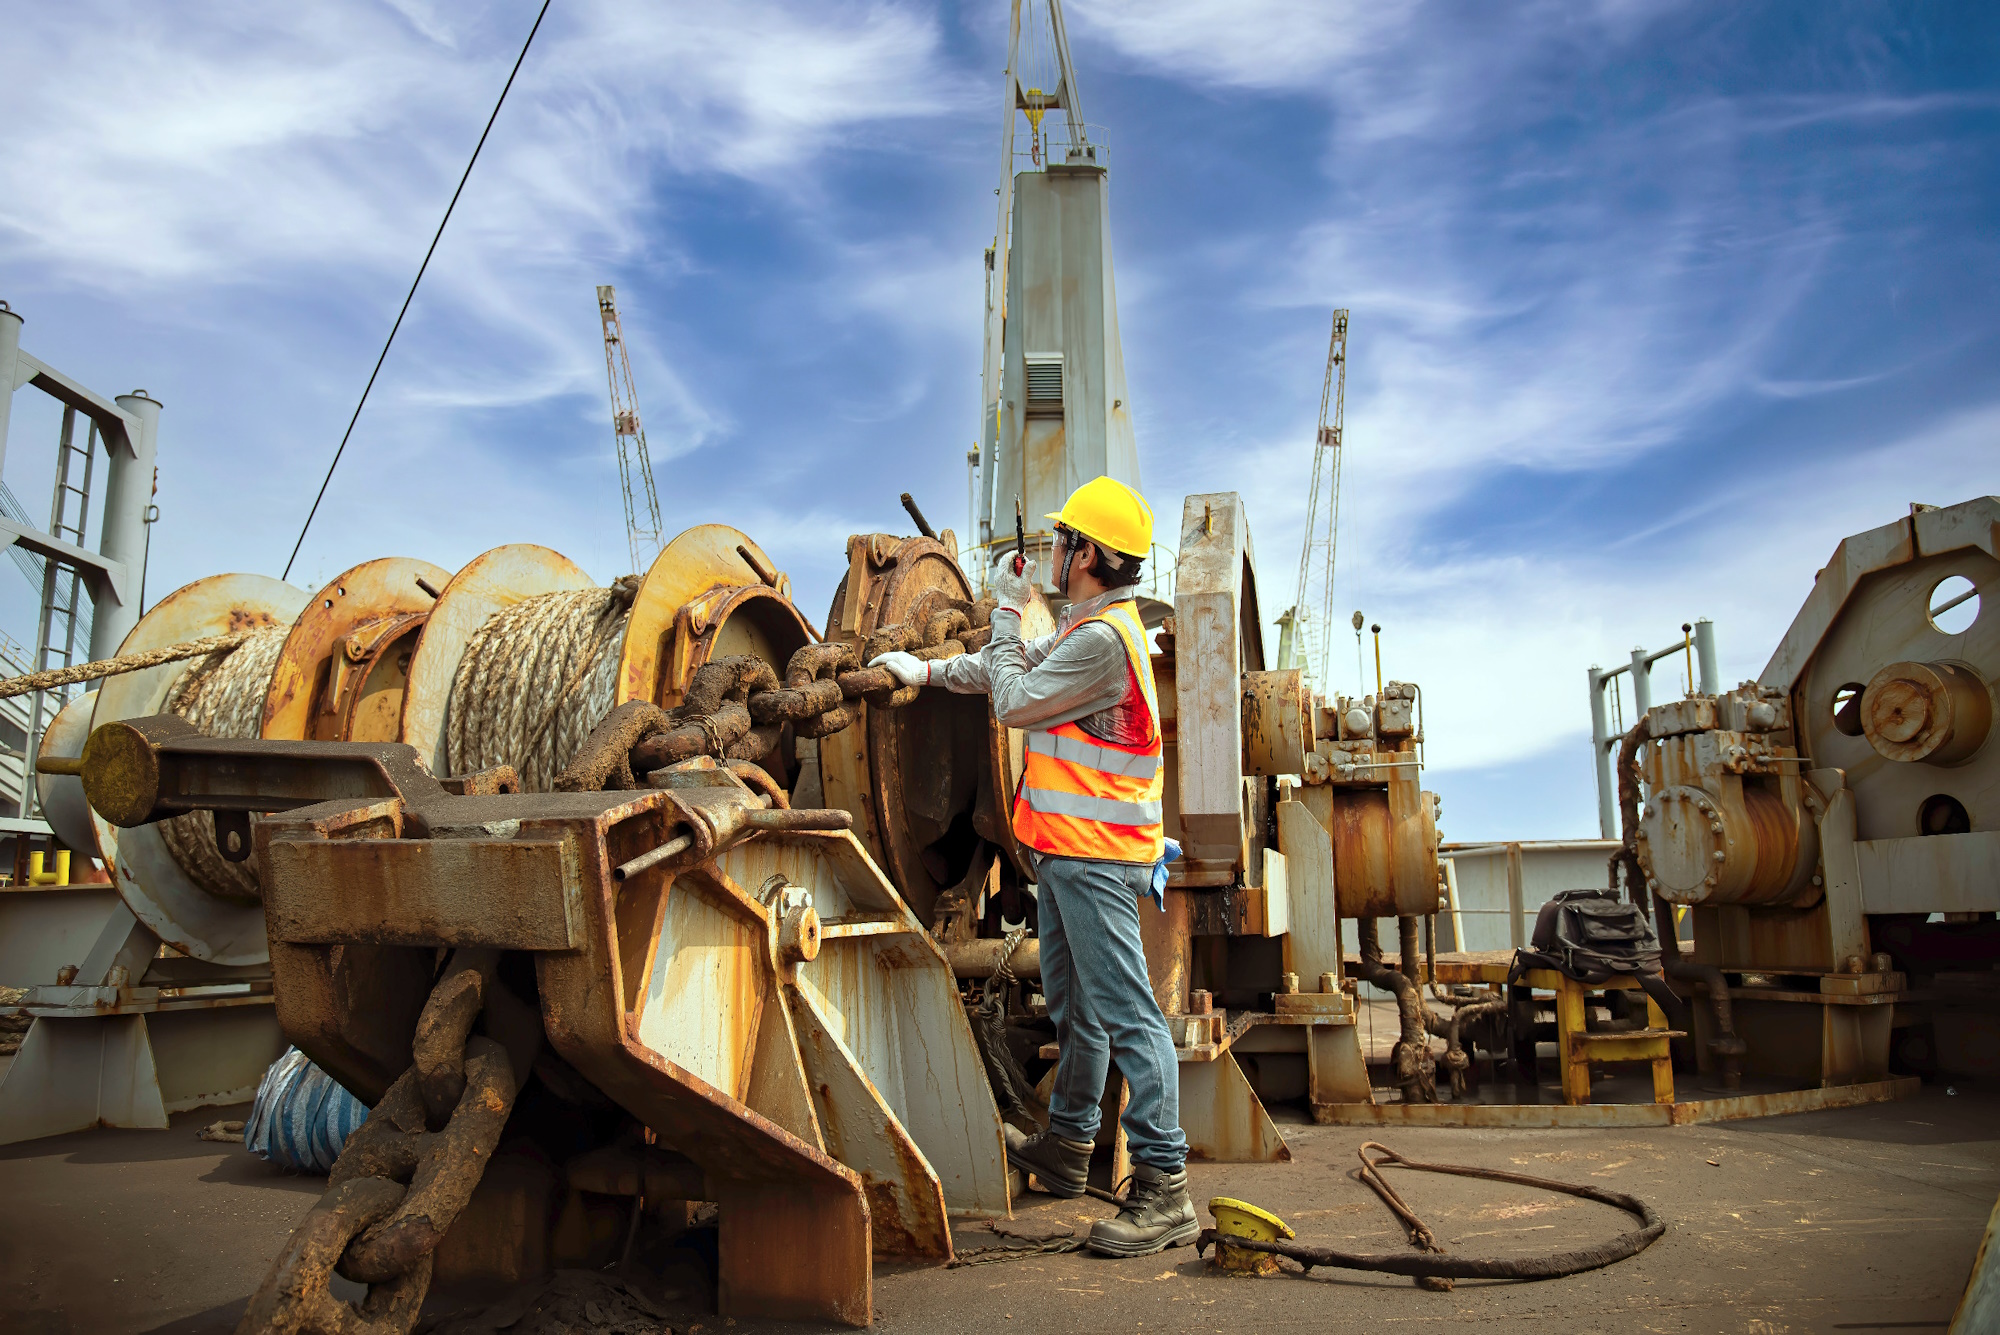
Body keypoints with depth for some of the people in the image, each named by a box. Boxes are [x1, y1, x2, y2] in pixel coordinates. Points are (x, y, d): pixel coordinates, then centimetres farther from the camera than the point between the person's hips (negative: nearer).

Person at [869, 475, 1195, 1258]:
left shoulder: (1103, 637, -18)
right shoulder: (1086, 626, 16)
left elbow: (1013, 701, -13)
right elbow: (1019, 666, 29)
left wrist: (1007, 609, -4)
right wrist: (927, 670, 30)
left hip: (1095, 855, -11)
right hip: (1067, 850, 11)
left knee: (1124, 1012, -10)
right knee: (1073, 1005, 19)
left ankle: (1163, 1187, -7)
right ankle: (1067, 1147, 33)